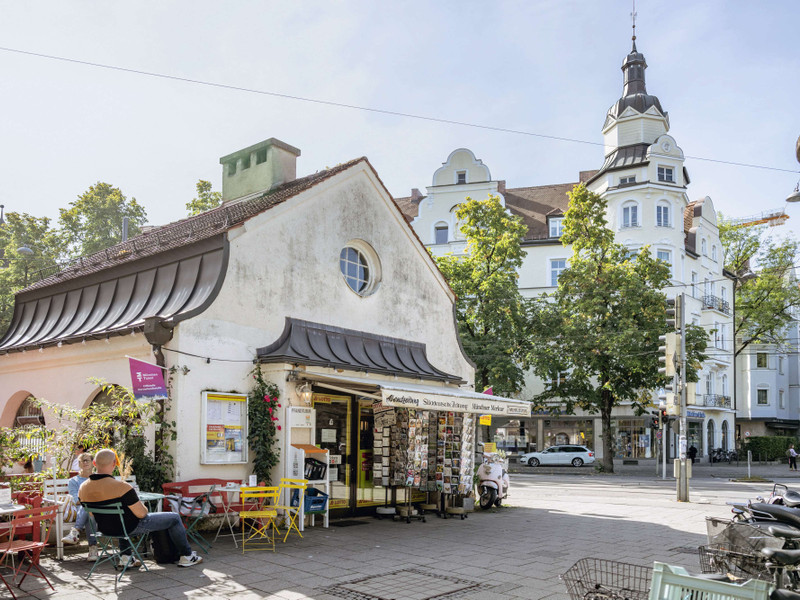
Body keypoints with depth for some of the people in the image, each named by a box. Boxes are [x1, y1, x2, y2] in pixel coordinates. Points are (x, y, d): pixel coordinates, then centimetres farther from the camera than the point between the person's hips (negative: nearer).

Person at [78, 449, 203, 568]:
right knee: (174, 518, 10)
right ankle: (186, 556, 22)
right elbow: (141, 514, -23)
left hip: (104, 528, 7)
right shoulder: (121, 487, -30)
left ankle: (125, 557, 33)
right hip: (131, 528, -7)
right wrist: (142, 507, 0)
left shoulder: (83, 488, -9)